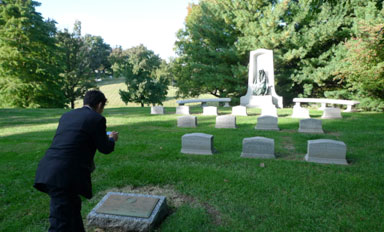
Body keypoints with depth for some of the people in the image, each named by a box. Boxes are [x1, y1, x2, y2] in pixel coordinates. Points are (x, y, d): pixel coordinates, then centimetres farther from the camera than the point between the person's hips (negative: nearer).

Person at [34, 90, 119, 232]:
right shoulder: (97, 119, -5)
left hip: (48, 171, 8)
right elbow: (105, 149, 1)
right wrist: (112, 138, 23)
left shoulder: (66, 116, 16)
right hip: (64, 176, -8)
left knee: (73, 207, 27)